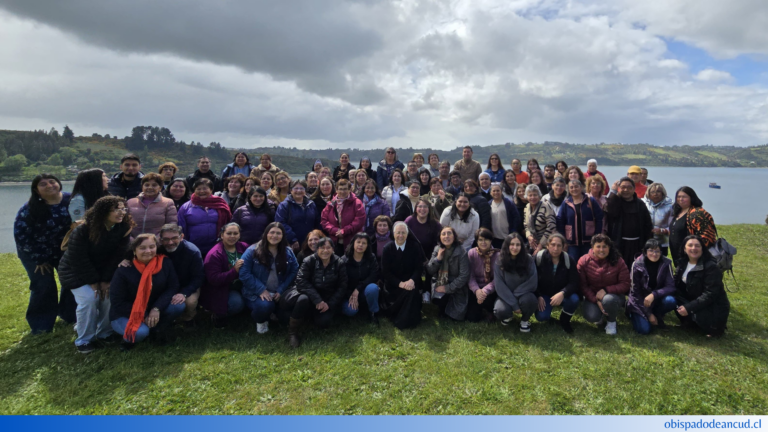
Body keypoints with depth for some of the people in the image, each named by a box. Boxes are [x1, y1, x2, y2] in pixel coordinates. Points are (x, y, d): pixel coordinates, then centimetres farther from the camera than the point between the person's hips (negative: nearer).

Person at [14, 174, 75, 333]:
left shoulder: (71, 200, -13)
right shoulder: (30, 208, -18)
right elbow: (20, 234, -14)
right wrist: (39, 259, -14)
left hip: (64, 250, 3)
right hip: (35, 252, -3)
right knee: (44, 286, -9)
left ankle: (69, 314, 25)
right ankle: (41, 324, 9)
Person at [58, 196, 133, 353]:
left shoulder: (123, 228, -15)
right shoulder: (82, 231, -25)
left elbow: (117, 256, -12)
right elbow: (78, 259, -22)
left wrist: (106, 280, -15)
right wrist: (93, 282, -20)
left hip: (104, 271, 4)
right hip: (75, 271, -4)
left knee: (110, 295, -15)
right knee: (89, 298, -21)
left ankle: (104, 333, 8)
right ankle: (84, 340, -3)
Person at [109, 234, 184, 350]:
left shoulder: (165, 263, -11)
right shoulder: (123, 271, -18)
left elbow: (173, 287, -10)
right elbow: (117, 303, -15)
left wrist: (157, 308, -25)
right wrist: (143, 316, -20)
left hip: (153, 311, 3)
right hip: (125, 315, -3)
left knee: (178, 305, -25)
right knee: (140, 333, -35)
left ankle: (159, 329, 4)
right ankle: (129, 336, 4)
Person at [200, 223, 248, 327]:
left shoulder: (244, 247, 0)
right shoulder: (214, 255, -16)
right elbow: (214, 279, -24)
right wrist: (234, 271, -33)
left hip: (240, 286, 6)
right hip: (220, 290, -6)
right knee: (236, 302, -32)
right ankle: (219, 315, 1)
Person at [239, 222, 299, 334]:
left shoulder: (288, 252, 4)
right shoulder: (252, 251, -7)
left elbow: (294, 272, 1)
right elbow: (244, 274, -11)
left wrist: (281, 290, -12)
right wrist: (261, 290, -19)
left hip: (279, 293, 4)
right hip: (256, 293, -3)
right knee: (265, 306, -35)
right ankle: (260, 321, 4)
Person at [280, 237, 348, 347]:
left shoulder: (339, 264, -5)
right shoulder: (309, 261, -11)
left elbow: (342, 286, -2)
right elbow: (301, 281, -20)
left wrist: (330, 304, -14)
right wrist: (317, 300, -29)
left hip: (328, 299, 2)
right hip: (310, 294, -1)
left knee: (323, 322, -25)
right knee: (303, 299, -37)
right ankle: (293, 332, -13)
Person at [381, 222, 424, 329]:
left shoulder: (415, 247, 0)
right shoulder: (387, 249, 0)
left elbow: (419, 267, -2)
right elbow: (385, 272, -4)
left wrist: (412, 280, -23)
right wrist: (400, 283, -19)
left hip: (411, 283, 1)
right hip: (393, 285, -1)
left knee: (412, 291, -31)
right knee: (408, 293, -29)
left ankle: (402, 321, -10)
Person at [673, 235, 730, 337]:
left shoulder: (711, 267, -20)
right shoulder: (683, 263, 2)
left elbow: (710, 294, -25)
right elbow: (676, 284, 6)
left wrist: (689, 308, -29)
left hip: (714, 307, -7)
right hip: (695, 302, 7)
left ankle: (717, 325, 0)